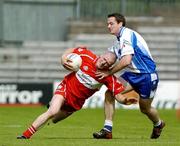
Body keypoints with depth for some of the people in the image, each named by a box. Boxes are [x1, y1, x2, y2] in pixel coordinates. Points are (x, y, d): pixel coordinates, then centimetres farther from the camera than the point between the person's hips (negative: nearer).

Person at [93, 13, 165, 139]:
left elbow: (126, 60, -31)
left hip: (146, 75, -9)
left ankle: (158, 124, 43)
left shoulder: (127, 35, -22)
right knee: (109, 93, -11)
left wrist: (109, 72, -22)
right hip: (131, 74, 9)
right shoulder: (119, 40, 9)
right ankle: (107, 130, -11)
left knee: (145, 109, 8)